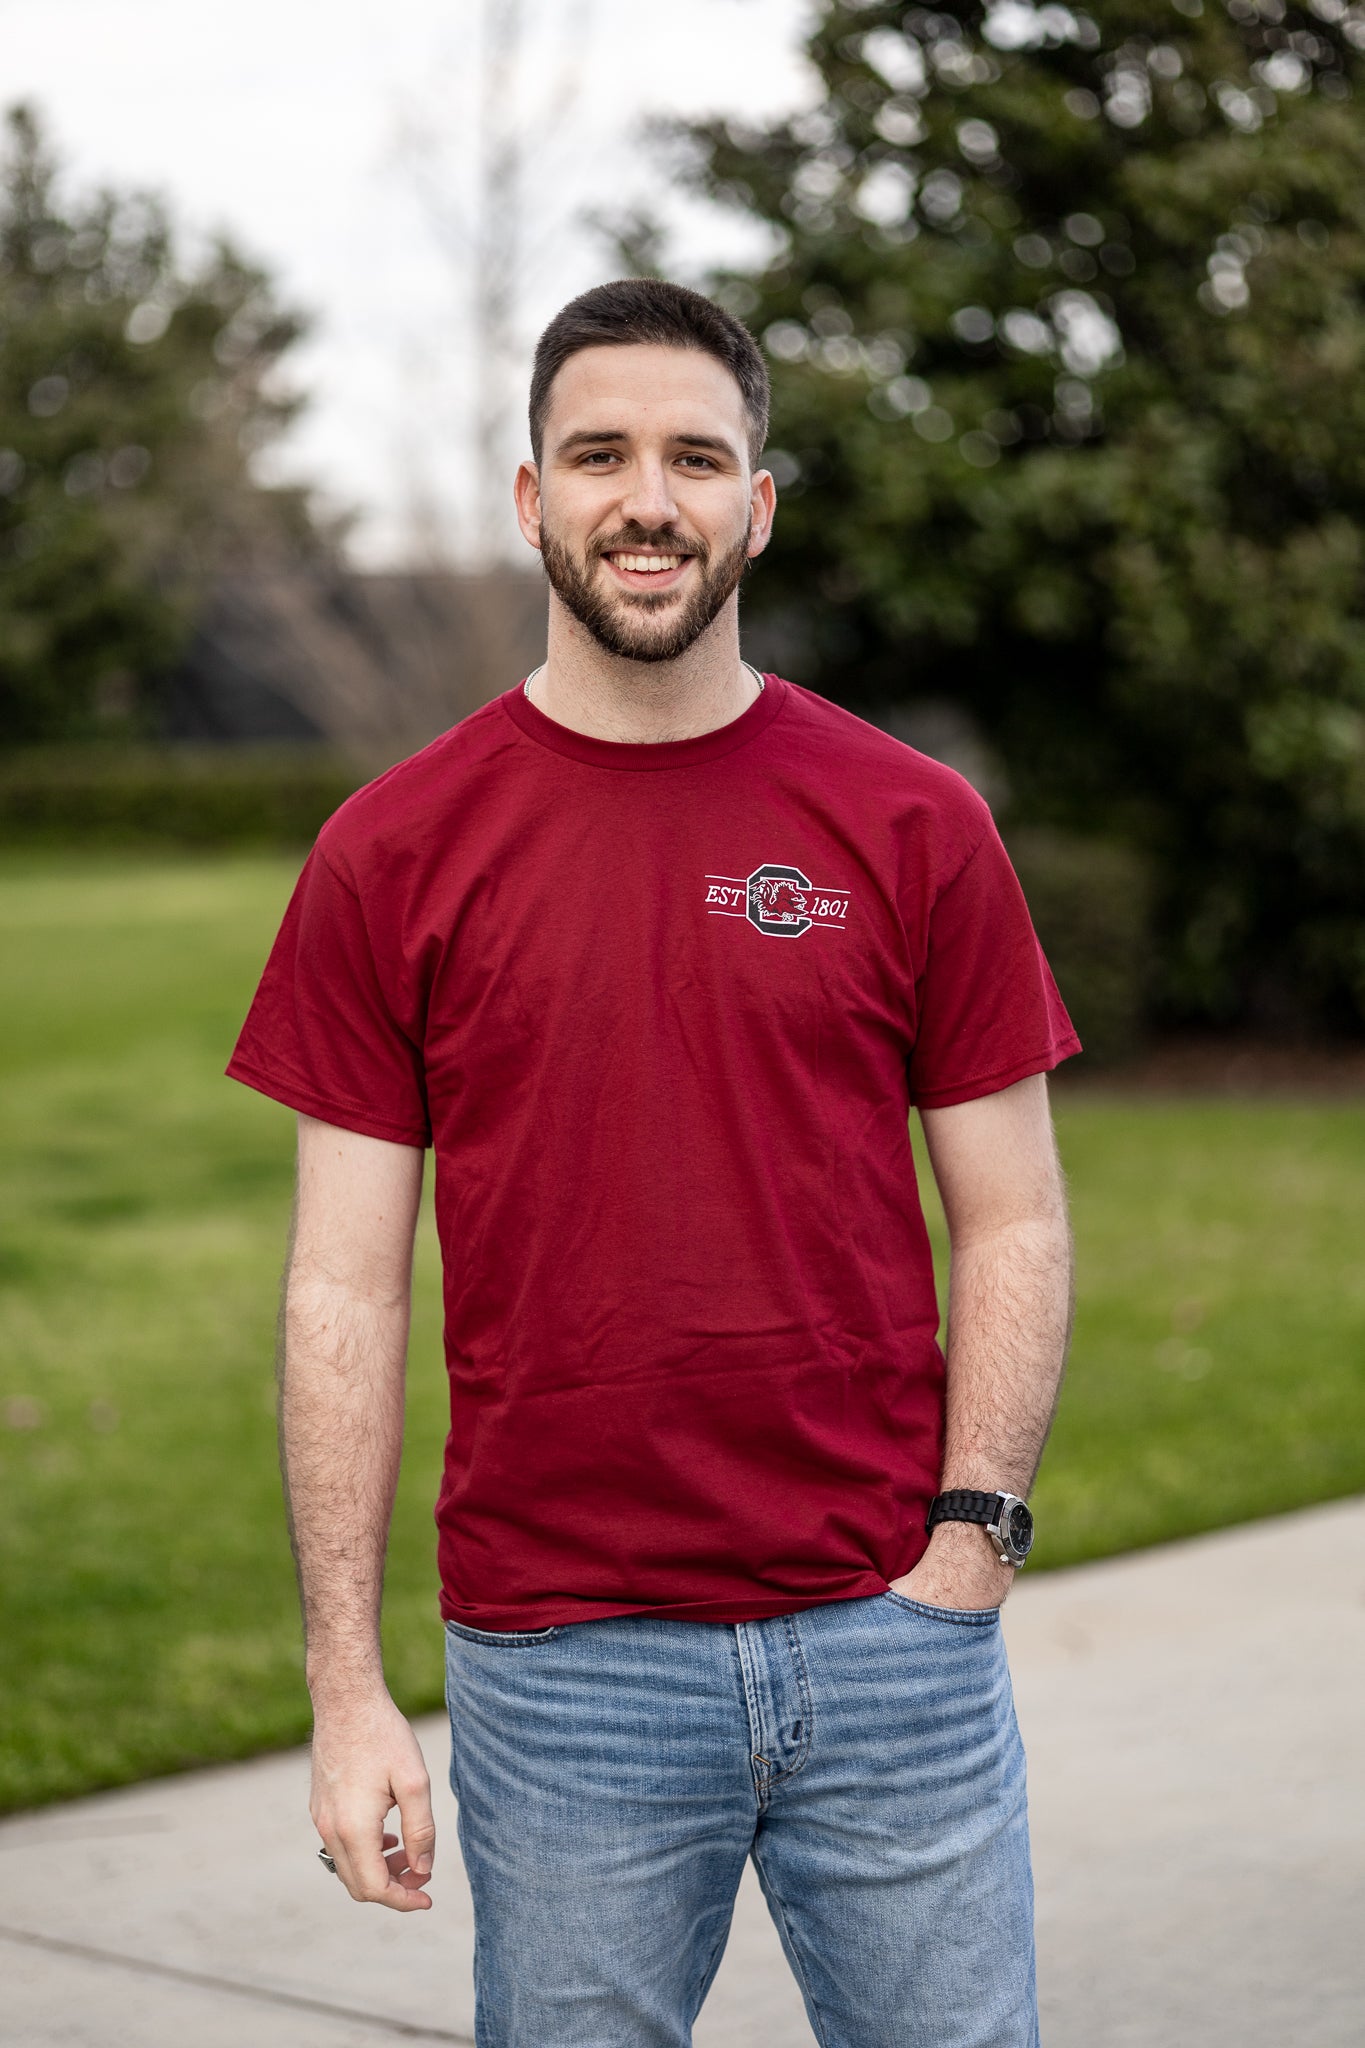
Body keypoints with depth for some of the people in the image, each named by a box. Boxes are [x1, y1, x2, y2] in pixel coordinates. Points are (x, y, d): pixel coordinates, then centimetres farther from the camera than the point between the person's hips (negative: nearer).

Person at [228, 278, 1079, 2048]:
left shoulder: (911, 825, 3)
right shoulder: (395, 854, 1)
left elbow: (1012, 1225, 6)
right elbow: (345, 1292, 1)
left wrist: (962, 1552, -5)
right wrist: (348, 1689, -4)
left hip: (889, 1637, 1)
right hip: (560, 1670, 0)